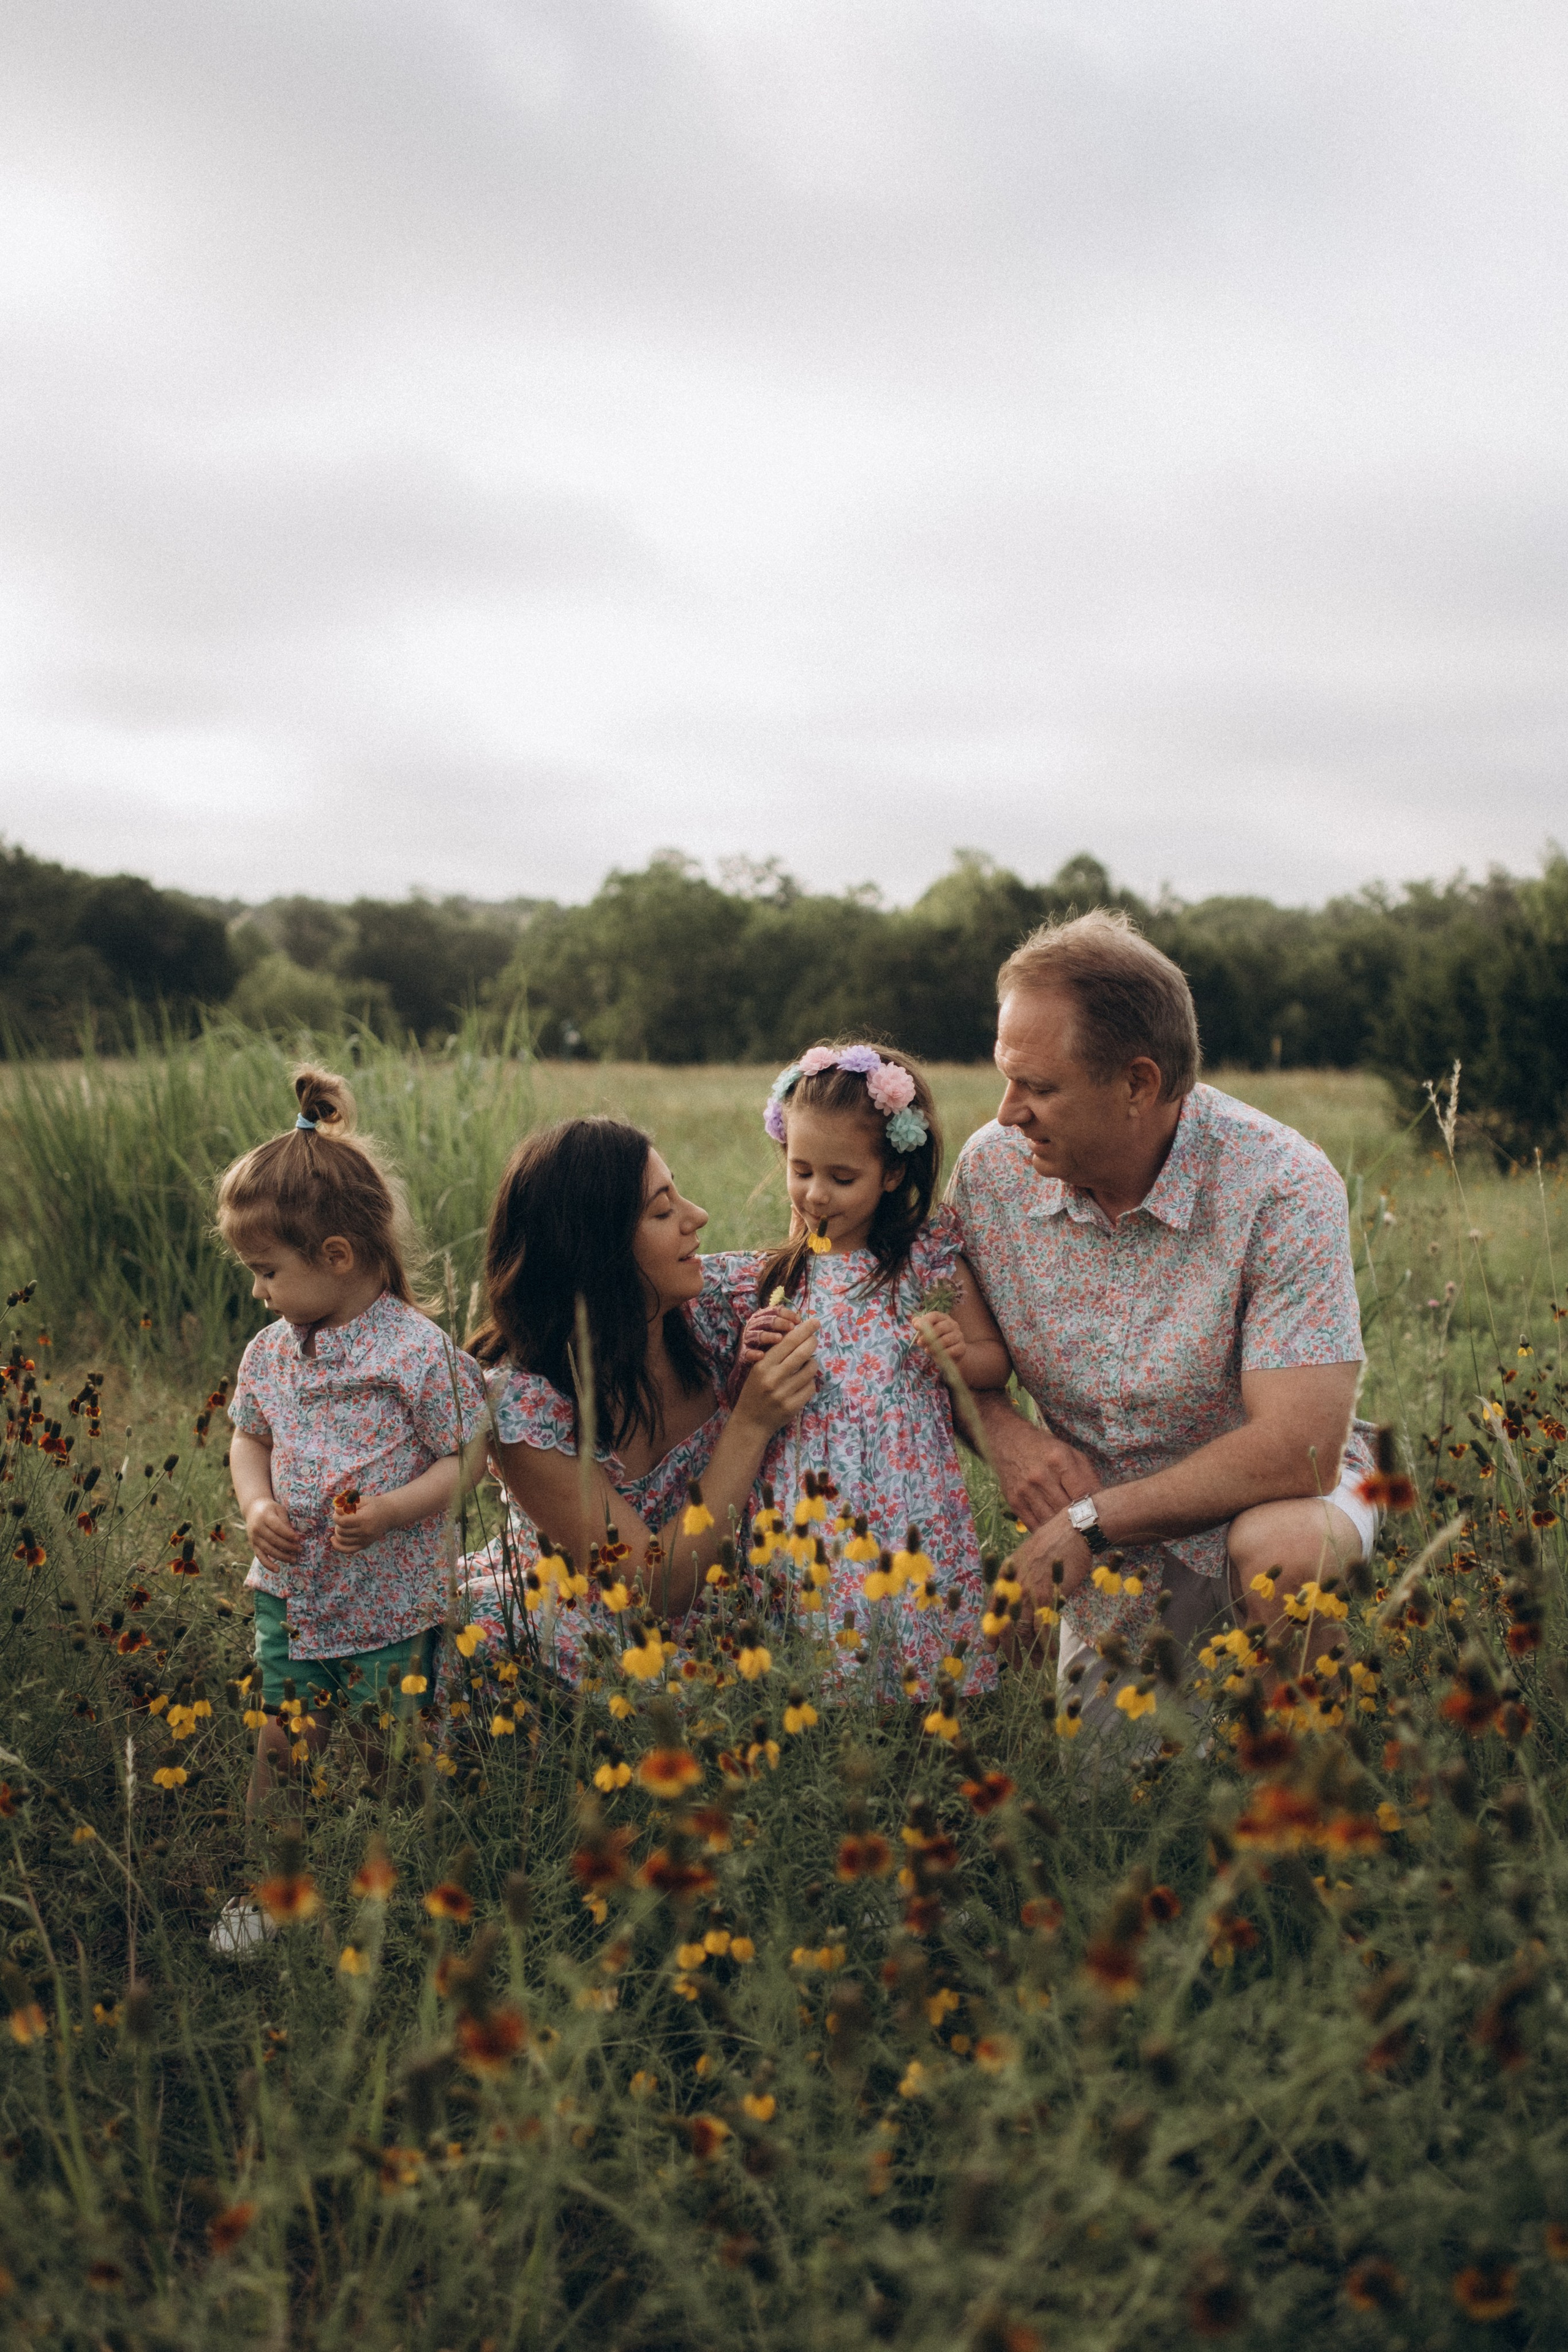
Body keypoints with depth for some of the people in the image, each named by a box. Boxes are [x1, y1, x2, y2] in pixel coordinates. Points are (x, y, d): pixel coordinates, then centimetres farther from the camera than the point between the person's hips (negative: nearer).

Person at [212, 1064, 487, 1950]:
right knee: (284, 1747, 14)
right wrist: (258, 1506, -4)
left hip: (389, 1607, -5)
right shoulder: (271, 1350, 2)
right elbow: (250, 1440, 16)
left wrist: (392, 1512, -26)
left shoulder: (420, 1350, -16)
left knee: (388, 1756, 10)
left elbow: (460, 1461, -11)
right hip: (290, 1594, 5)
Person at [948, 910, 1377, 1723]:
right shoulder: (991, 1168, -11)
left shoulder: (1281, 1188, -26)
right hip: (1111, 1553, 4)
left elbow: (1298, 1451, -30)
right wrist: (1003, 1432, -18)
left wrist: (1089, 1520, -25)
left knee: (1278, 1550, -35)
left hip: (1269, 1493, -3)